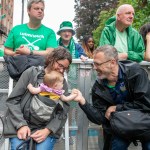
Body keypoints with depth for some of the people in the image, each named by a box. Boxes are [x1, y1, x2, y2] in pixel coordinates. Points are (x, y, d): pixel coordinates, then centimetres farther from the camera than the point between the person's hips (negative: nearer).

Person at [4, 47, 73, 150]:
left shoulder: (63, 83, 5)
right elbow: (13, 100, -2)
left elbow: (62, 112, 1)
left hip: (48, 128, 1)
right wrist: (21, 125, -12)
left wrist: (47, 130, -15)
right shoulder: (31, 73, 0)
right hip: (21, 125, 0)